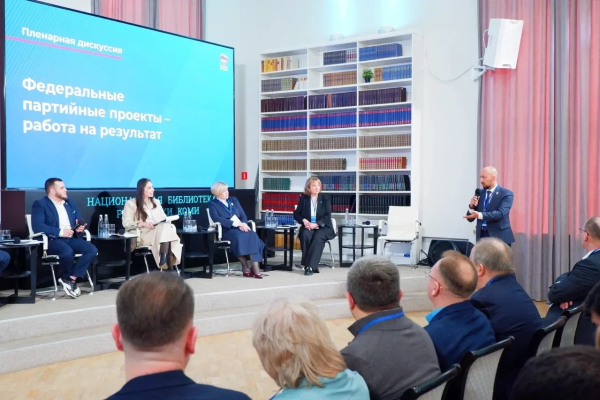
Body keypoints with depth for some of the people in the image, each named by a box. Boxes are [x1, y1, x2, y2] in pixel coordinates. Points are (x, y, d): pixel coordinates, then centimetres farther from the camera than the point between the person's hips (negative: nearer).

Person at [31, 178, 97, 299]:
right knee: (68, 252, -37)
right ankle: (67, 278, -7)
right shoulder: (40, 204, -2)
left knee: (92, 250, -20)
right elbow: (37, 226, -15)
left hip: (71, 238, 6)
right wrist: (60, 232, -21)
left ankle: (71, 279, -16)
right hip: (52, 240, -6)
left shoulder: (70, 202, 20)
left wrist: (79, 226, -3)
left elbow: (79, 220, 23)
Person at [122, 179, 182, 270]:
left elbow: (164, 219, 20)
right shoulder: (131, 203, 7)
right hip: (141, 235, -5)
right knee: (165, 229, -34)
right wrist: (141, 224, -17)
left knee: (167, 227, -34)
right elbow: (126, 223, -1)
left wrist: (168, 222, -5)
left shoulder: (156, 202, 24)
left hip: (159, 232, 5)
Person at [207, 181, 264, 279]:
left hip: (240, 227, 5)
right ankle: (245, 268, -29)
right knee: (239, 236, -38)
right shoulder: (212, 204, 7)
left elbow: (243, 215, 15)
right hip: (226, 230, -4)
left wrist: (243, 224, -10)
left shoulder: (233, 200, 23)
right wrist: (235, 223, -20)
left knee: (252, 235, -29)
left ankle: (255, 267, -36)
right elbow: (216, 219, -11)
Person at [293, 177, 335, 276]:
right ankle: (311, 265, -28)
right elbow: (296, 214, 7)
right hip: (308, 227, 2)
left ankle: (310, 266, -38)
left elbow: (327, 216, -6)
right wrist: (304, 220, -15)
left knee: (318, 237, -34)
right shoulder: (303, 198, 7)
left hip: (323, 227, -1)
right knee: (305, 235, -33)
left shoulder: (326, 198, 3)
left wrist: (316, 224, -22)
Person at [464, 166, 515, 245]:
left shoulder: (506, 194, -4)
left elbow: (501, 214, -20)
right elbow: (470, 218, 11)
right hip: (482, 237, 5)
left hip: (499, 237, -4)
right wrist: (472, 206, -9)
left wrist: (480, 215, -30)